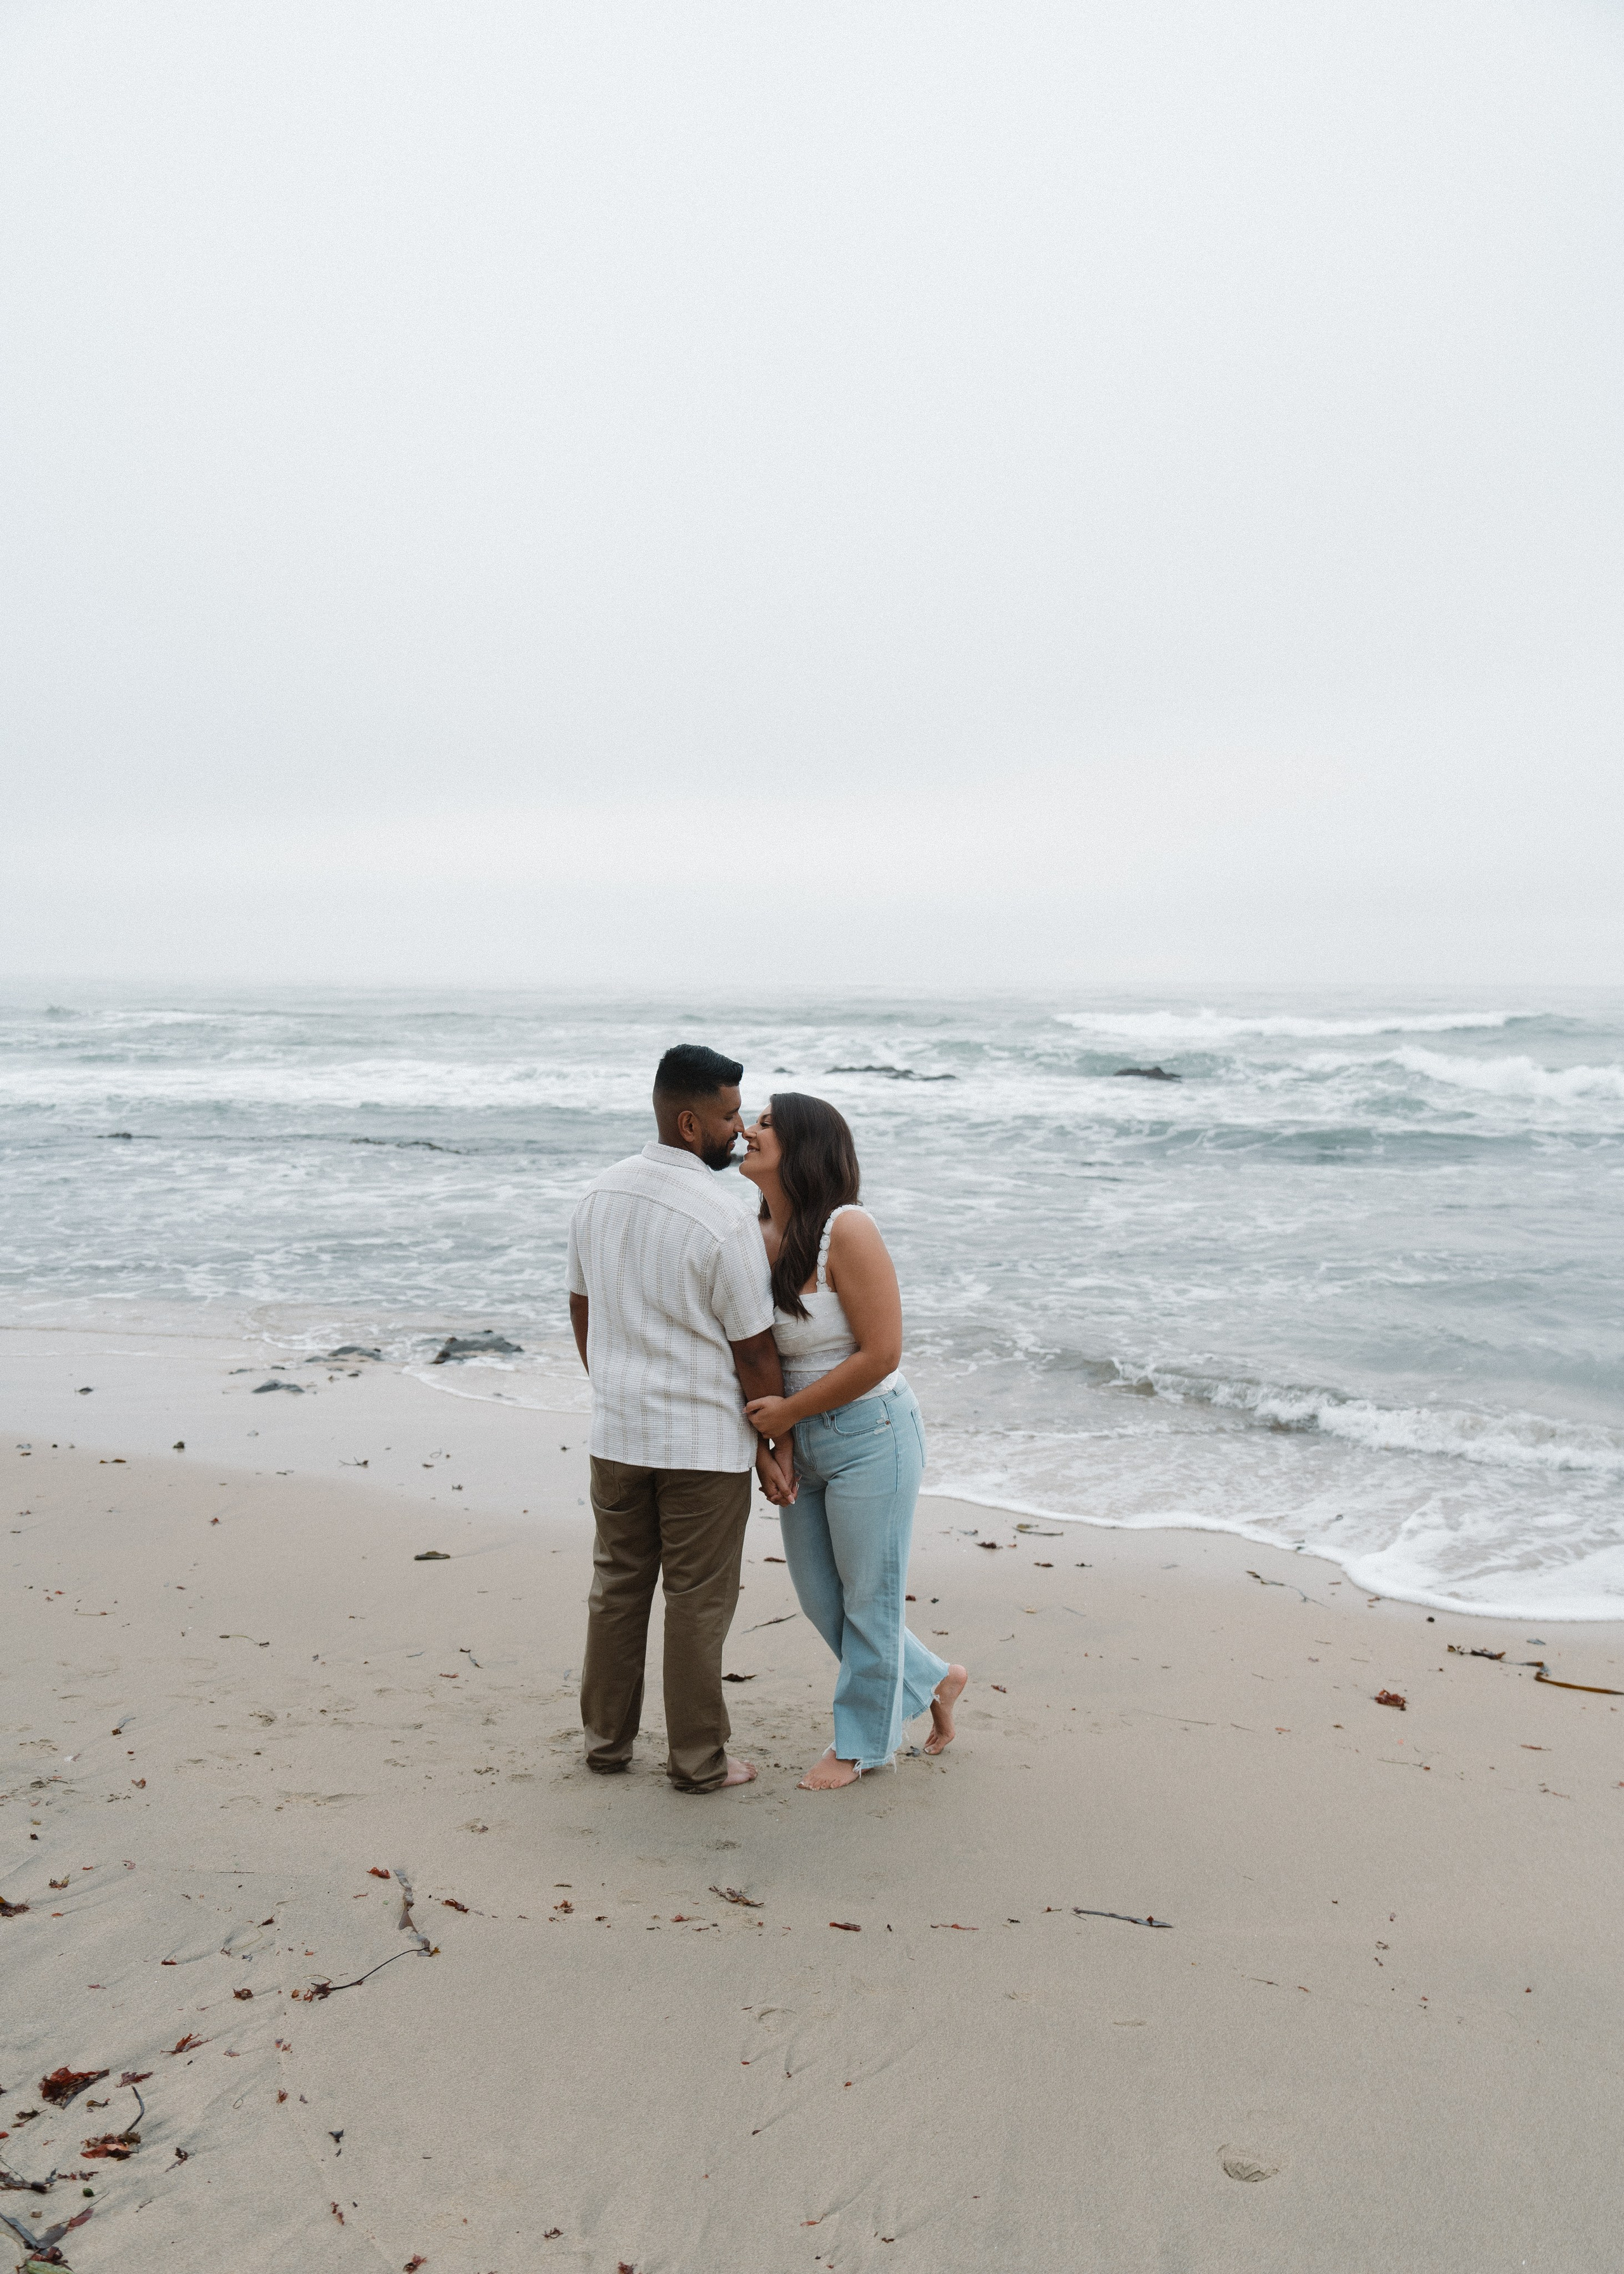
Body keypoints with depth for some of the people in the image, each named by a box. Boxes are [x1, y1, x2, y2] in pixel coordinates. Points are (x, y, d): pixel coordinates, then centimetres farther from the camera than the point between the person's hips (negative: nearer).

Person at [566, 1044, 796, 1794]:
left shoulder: (599, 1194, 1)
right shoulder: (725, 1215, -20)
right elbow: (753, 1347, -14)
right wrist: (776, 1443, -3)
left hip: (616, 1431, 6)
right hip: (705, 1440, -6)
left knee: (617, 1585, 17)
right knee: (698, 1599, 6)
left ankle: (606, 1739, 28)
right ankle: (697, 1760, 18)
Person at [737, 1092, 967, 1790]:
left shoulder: (848, 1231, -22)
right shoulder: (759, 1235, -1)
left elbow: (881, 1353, -23)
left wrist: (789, 1411, -17)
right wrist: (771, 1441, 0)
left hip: (869, 1437, -8)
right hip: (800, 1443, 8)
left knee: (869, 1599, 10)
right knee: (819, 1599, 18)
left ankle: (861, 1743, 31)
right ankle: (932, 1680, 40)